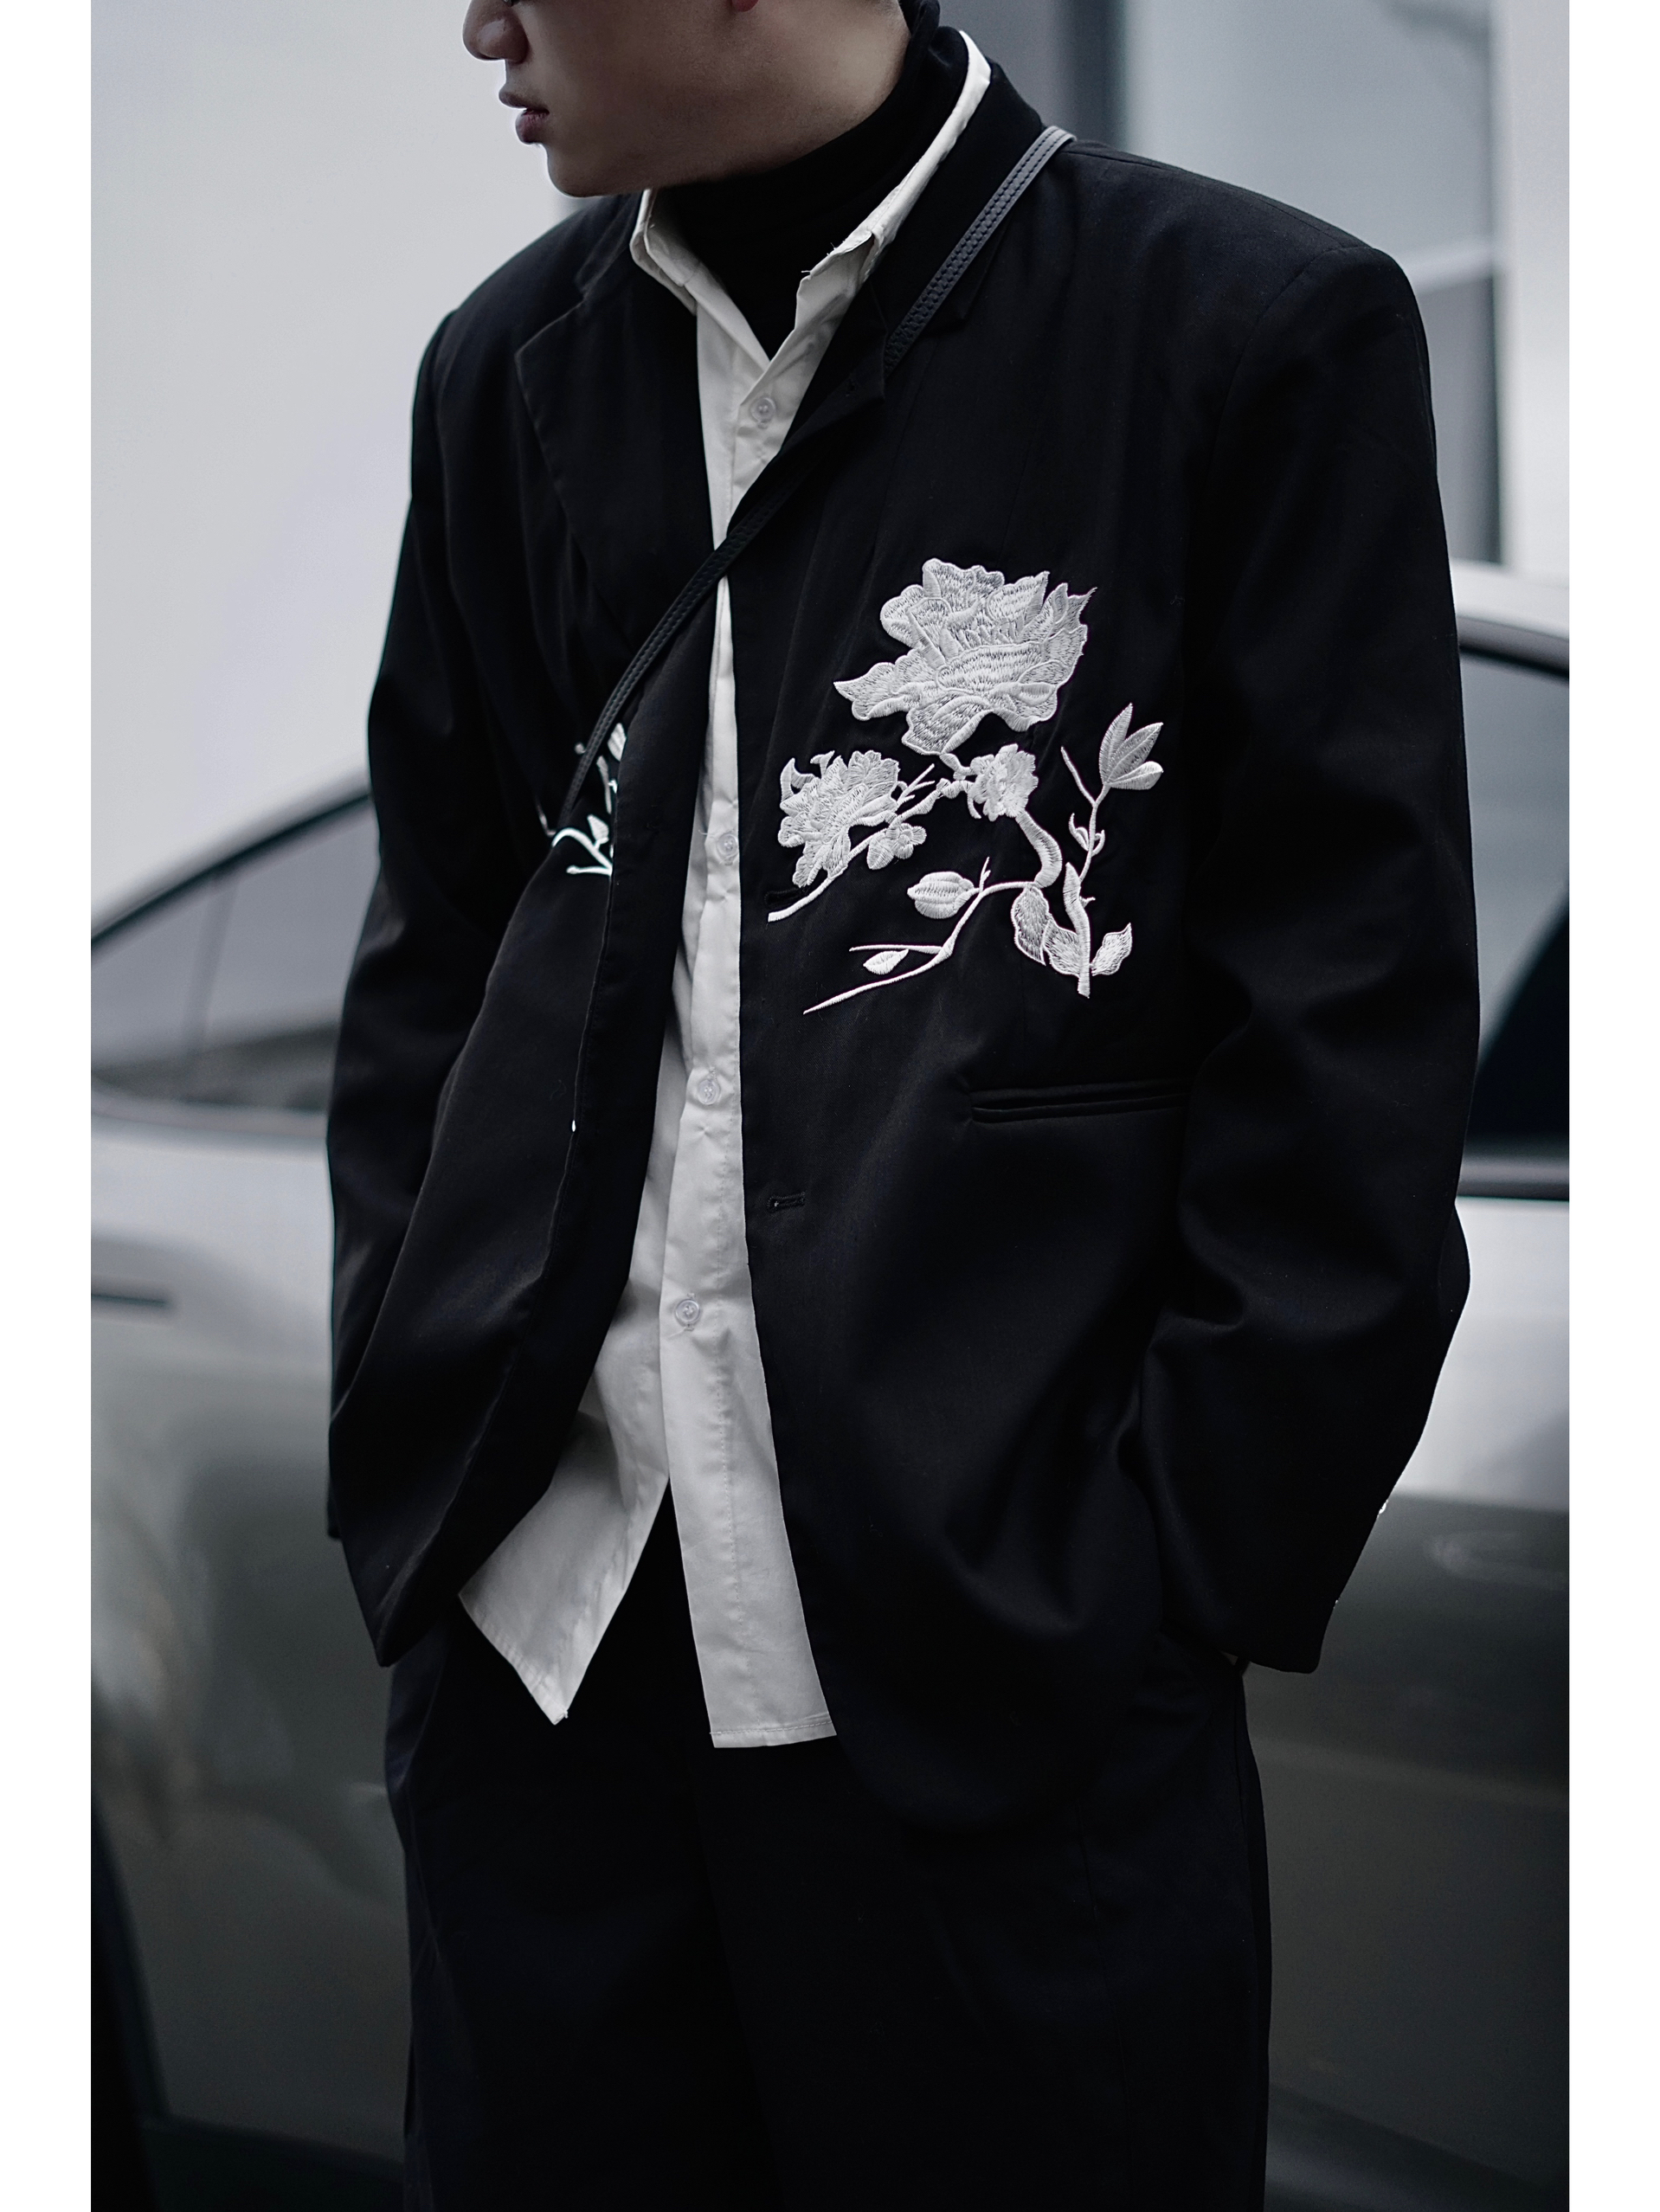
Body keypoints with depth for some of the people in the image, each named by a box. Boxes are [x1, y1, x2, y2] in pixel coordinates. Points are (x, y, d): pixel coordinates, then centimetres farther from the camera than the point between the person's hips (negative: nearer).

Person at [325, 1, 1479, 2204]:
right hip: (535, 1631, 4)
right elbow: (432, 964, 14)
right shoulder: (509, 367, 10)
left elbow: (1351, 1027, -4)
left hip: (1019, 1651, -4)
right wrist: (408, 1474, 5)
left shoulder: (1253, 330, -3)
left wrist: (1194, 1565, -9)